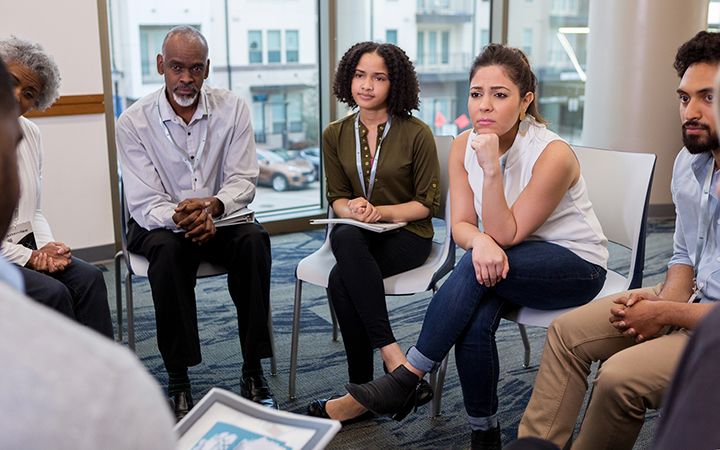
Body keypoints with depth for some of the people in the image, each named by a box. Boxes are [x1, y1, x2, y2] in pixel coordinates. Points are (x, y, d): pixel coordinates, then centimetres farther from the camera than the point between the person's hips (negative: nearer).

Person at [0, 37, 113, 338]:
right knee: (52, 292, -25)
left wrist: (47, 247, -6)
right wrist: (29, 256, -15)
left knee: (89, 278, -15)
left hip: (28, 246, 6)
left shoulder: (31, 133, 10)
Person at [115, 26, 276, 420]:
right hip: (159, 221, -1)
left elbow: (243, 181, -6)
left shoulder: (232, 109, -3)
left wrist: (213, 206, -29)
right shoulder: (134, 121, -8)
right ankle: (178, 381, -25)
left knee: (253, 240, -30)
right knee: (169, 250, -36)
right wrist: (179, 218, -35)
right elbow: (144, 202, -13)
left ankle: (253, 371, -21)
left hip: (219, 217, 2)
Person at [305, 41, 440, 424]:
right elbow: (336, 198, 11)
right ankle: (393, 358, -37)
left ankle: (362, 393, -22)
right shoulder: (336, 135, 7)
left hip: (407, 234, -3)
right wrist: (351, 209, -13)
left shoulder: (417, 134, -5)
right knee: (345, 237, -37)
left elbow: (427, 204, -3)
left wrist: (379, 211, -17)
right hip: (357, 235, 4)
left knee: (341, 280, -33)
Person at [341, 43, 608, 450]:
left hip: (578, 267, -4)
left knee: (478, 266, -33)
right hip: (510, 265, 4)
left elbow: (507, 234, -22)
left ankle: (407, 377, -25)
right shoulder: (464, 146, -5)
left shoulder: (553, 154, -23)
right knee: (476, 320, -29)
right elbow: (461, 224, -7)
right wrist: (480, 241, -31)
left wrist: (491, 168, -34)